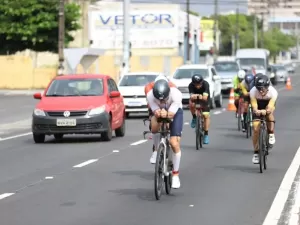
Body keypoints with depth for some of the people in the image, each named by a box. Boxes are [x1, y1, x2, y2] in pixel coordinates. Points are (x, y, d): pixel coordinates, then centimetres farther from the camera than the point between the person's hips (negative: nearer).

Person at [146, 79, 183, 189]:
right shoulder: (150, 95, -31)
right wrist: (158, 113, -50)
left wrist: (166, 114, -54)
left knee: (175, 143, -13)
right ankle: (157, 149, -3)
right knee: (155, 127, -33)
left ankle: (175, 174, 3)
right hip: (159, 111, 2)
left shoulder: (176, 94, -36)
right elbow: (156, 112, -27)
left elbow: (171, 114, -32)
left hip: (175, 112, -2)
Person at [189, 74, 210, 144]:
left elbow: (205, 97, -44)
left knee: (206, 115, -12)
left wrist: (201, 97, -63)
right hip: (195, 98, 1)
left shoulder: (205, 84, -34)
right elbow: (192, 96, -42)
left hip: (204, 98, -1)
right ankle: (194, 118, -5)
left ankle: (206, 134, -2)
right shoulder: (191, 85, -30)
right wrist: (194, 96, -62)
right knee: (191, 104, -34)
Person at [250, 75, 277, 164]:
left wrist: (265, 111, -65)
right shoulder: (253, 91, -33)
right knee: (256, 129, -13)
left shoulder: (273, 92, -36)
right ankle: (256, 152, -1)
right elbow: (254, 107, -36)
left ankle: (271, 134, -11)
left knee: (269, 112, -34)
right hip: (258, 107, 0)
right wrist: (256, 111, -59)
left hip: (268, 104, 1)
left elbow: (270, 108, -43)